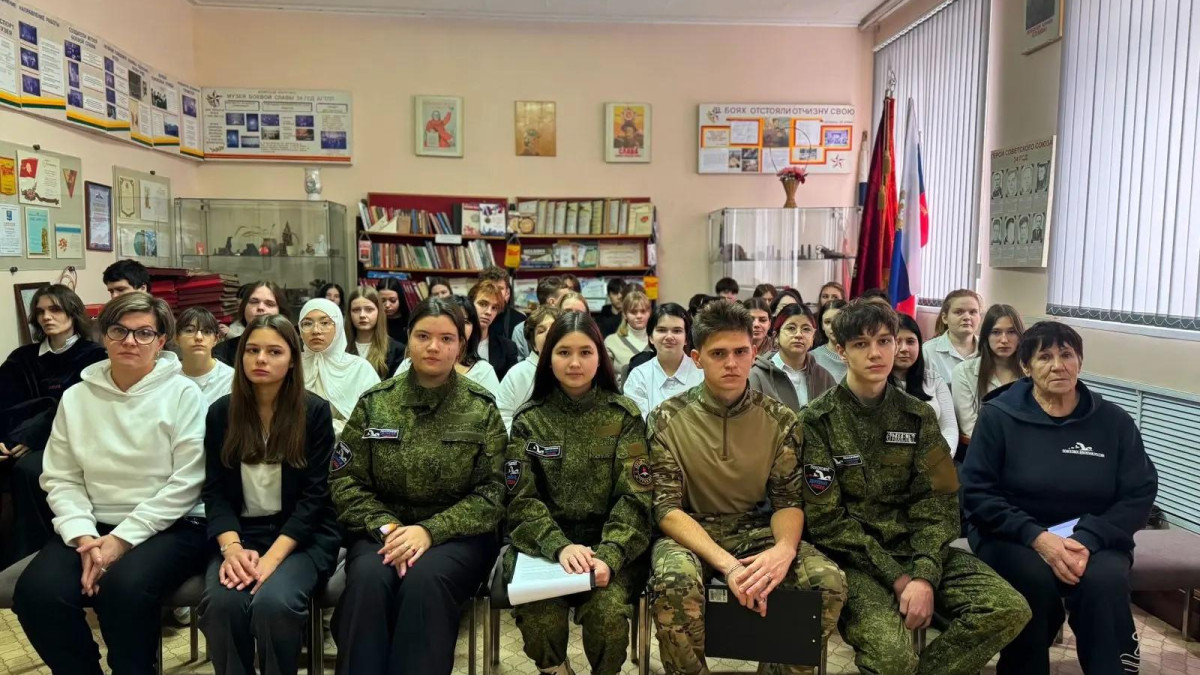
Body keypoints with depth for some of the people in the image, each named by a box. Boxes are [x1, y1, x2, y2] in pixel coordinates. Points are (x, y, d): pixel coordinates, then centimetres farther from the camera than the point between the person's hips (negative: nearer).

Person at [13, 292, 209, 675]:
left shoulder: (183, 394, -4)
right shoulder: (76, 397, 9)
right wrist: (83, 536, -11)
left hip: (170, 526, -4)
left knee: (124, 587, -32)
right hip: (96, 526, 4)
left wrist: (124, 538, -16)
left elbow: (186, 482, -10)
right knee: (35, 593, -21)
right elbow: (61, 479, 6)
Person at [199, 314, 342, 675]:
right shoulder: (221, 412, 6)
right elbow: (215, 491, 2)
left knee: (273, 602, -30)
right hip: (241, 531, 3)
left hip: (301, 534, -2)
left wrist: (273, 556, -20)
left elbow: (313, 494, -7)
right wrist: (232, 548, -16)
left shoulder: (315, 411, -3)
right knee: (221, 602, -27)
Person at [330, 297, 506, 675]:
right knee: (368, 579, -31)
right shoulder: (374, 403, 4)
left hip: (457, 534, -1)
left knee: (425, 579, -33)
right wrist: (386, 527, -17)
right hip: (382, 529, 2)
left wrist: (430, 530, -19)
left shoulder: (482, 409, -1)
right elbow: (344, 482, 1)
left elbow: (491, 494, -5)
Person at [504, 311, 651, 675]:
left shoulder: (624, 416, -1)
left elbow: (634, 498, -7)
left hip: (609, 544, 0)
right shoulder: (528, 420, 3)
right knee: (539, 615, -28)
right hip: (542, 543, 1)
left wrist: (609, 556, -23)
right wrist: (560, 546, -23)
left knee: (607, 611, -28)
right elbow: (522, 500, -5)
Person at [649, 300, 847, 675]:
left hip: (757, 535, 3)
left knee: (829, 581, -22)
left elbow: (788, 500, 1)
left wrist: (784, 549, -23)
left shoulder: (780, 420, 0)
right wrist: (727, 564, -26)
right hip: (690, 535, -2)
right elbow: (667, 508, -12)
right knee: (675, 583, -35)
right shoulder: (667, 419, -8)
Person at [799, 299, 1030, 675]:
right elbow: (825, 519, -10)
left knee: (1010, 609, -15)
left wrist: (924, 575, -17)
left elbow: (937, 503, 0)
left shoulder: (918, 416, 7)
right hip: (852, 556, -4)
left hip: (915, 547, 5)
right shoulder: (817, 421, -6)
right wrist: (896, 577, -16)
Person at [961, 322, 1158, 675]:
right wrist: (1037, 537, -20)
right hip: (1013, 536, -1)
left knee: (1105, 582, -31)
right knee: (1036, 580, -31)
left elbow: (1140, 495, 1)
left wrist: (1087, 539, -17)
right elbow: (977, 493, -6)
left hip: (1092, 538, 2)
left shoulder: (1114, 421, 5)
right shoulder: (997, 415, -2)